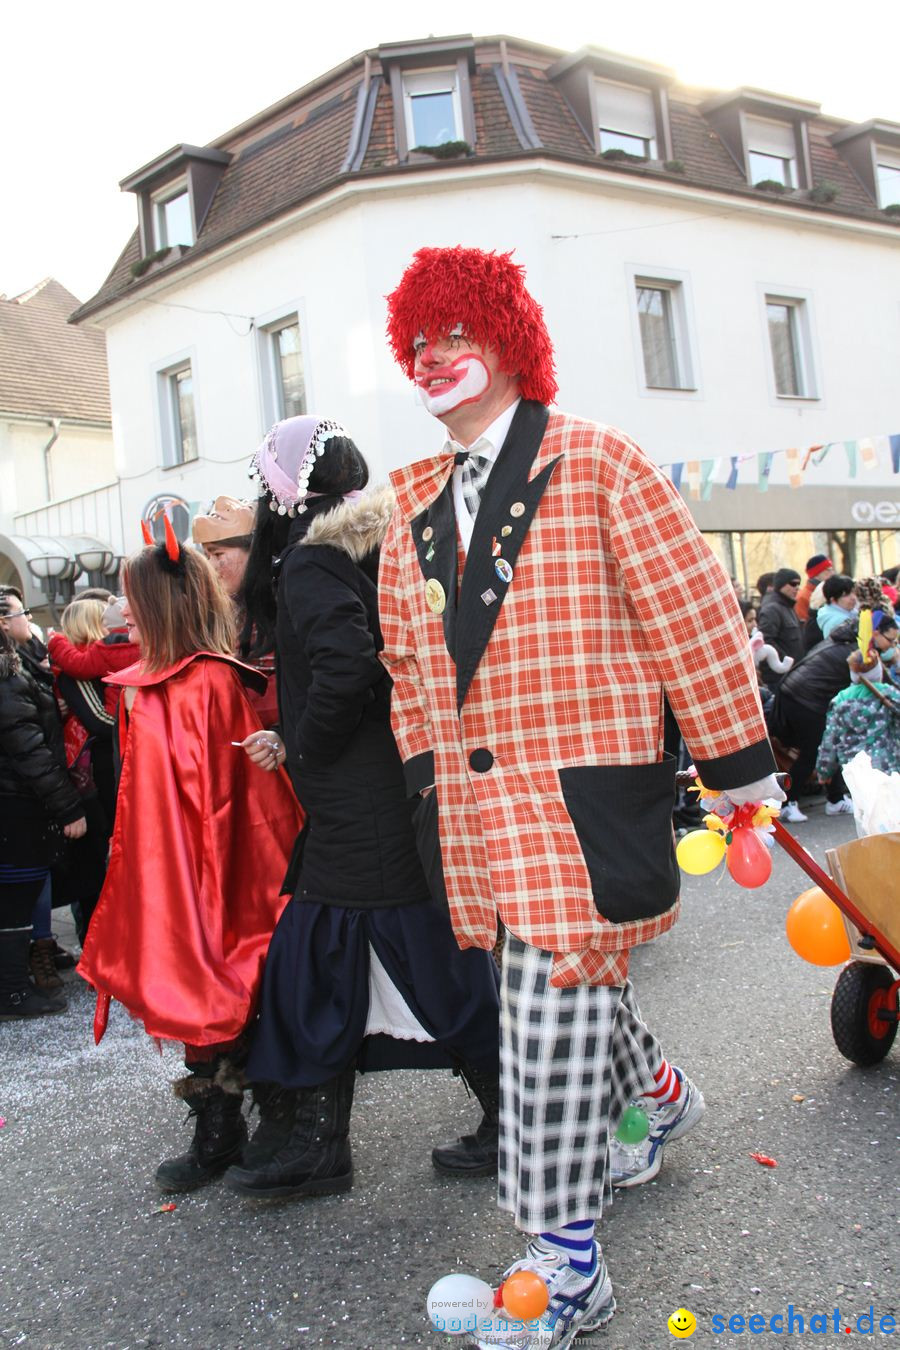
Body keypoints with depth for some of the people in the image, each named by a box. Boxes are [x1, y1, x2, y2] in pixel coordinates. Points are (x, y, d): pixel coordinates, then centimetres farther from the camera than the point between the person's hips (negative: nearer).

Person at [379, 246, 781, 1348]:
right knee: (576, 977, 18)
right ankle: (660, 1096, 48)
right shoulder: (414, 510, 13)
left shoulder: (596, 465, -4)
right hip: (475, 801, 6)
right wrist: (426, 778, 17)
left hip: (583, 793, -6)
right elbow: (407, 659, 20)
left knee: (551, 1001, -8)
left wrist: (737, 765, -4)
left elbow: (694, 617, -5)